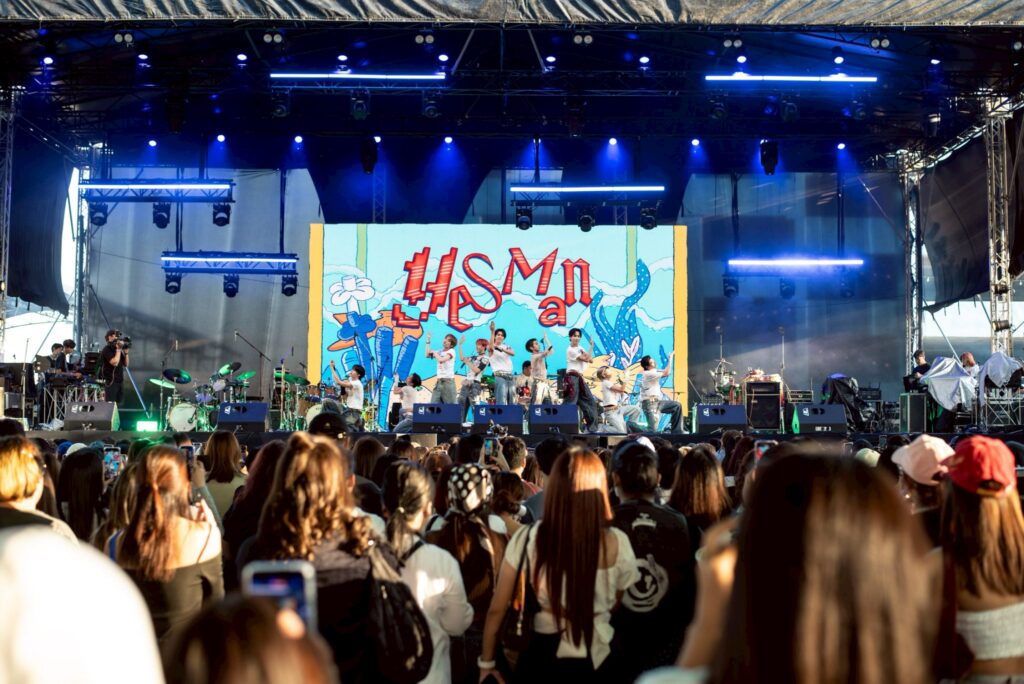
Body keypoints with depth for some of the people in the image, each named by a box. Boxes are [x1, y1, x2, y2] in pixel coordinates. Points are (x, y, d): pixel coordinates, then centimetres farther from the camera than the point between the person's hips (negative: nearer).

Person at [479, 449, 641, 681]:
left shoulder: (527, 539, -13)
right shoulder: (617, 544, -14)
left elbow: (496, 609, -5)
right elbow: (623, 606, 4)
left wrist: (486, 662, 9)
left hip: (539, 658, 0)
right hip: (595, 660, 0)